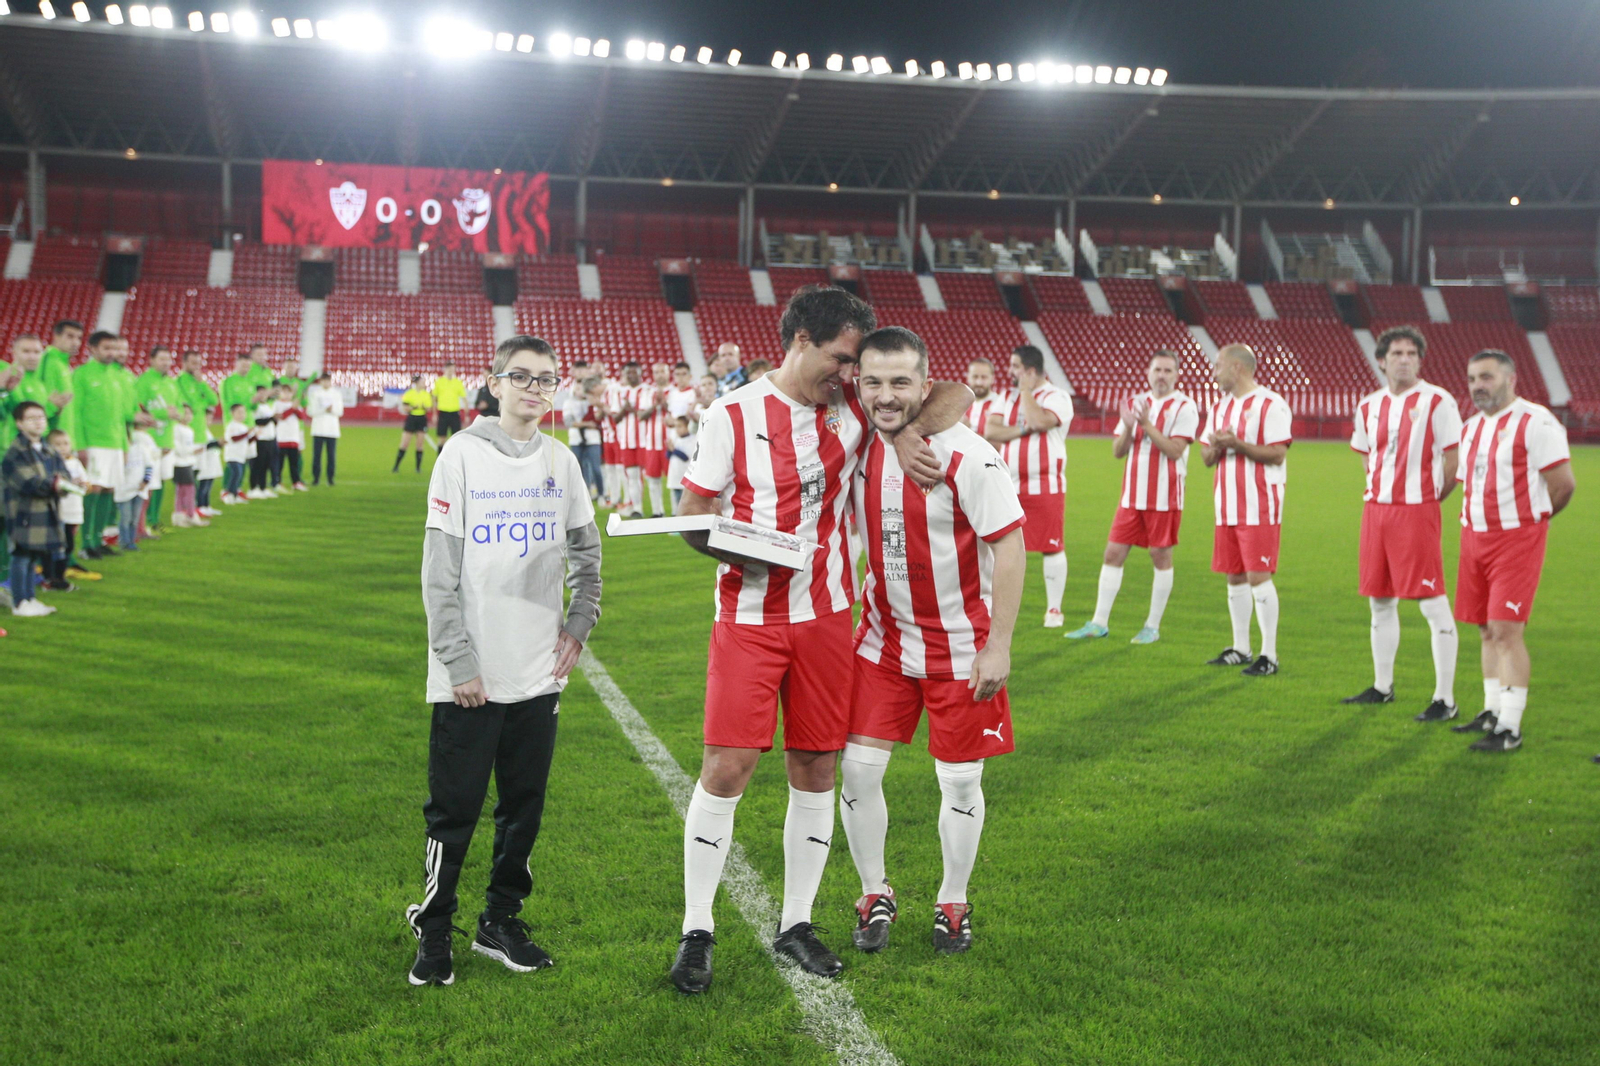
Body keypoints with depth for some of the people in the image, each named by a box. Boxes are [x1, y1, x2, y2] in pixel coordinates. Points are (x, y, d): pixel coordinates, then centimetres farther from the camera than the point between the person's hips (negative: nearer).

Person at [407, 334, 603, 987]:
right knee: (455, 810, 0)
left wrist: (579, 625, 7)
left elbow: (587, 553, 20)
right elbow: (439, 571, -8)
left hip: (538, 673, 4)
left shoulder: (561, 462, 8)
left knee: (525, 807, 11)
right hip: (470, 677, -4)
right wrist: (459, 661, -12)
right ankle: (433, 933, 14)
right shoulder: (464, 454, -6)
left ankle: (501, 922, 25)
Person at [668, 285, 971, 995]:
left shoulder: (853, 406, 4)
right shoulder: (733, 416, -5)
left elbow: (954, 394, 9)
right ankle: (696, 931, 7)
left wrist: (909, 431, -10)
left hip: (825, 617, 4)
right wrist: (735, 548, -21)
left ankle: (796, 924, 22)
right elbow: (692, 514, -1)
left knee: (815, 769, 7)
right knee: (727, 768, -7)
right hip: (749, 618, -3)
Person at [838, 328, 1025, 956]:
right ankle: (875, 896, 22)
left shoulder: (968, 457, -20)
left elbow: (1010, 549, -16)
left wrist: (998, 646, -17)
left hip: (960, 647, -4)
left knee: (960, 782, 6)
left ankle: (953, 905, 27)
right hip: (882, 639, 4)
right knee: (858, 769, 1)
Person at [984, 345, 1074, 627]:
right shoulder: (1006, 399, 13)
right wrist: (1022, 429, -14)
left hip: (1045, 487, -5)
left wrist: (1026, 390, -10)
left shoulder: (1056, 397, -3)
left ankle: (1054, 609, 8)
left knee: (1052, 548, -1)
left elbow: (1040, 421, -24)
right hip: (1008, 487, 5)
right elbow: (990, 432, -1)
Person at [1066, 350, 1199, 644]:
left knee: (1161, 556, 1)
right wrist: (1128, 427, -10)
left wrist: (1147, 424, -20)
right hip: (1132, 495, 5)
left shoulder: (1184, 407, -4)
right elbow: (1118, 451, 9)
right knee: (1113, 553, 3)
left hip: (1164, 497, -5)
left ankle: (1153, 626, 11)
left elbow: (1174, 450, -15)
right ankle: (1099, 623, 8)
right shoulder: (1135, 403, 12)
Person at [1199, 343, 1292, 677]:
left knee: (1258, 577, -9)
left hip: (1260, 508, -7)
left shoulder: (1270, 405, -8)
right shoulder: (1219, 407, 16)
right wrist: (1215, 447, -6)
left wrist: (1237, 444, -21)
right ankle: (1240, 649, 20)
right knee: (1234, 577, 11)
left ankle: (1269, 655, -3)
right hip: (1227, 507, 8)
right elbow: (1207, 457, 16)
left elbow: (1277, 454, -15)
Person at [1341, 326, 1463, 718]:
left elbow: (1453, 457, -7)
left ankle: (1445, 699, -5)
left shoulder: (1437, 402, -7)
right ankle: (1382, 686, 26)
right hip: (1375, 509, 7)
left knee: (1433, 604, -8)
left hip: (1417, 512, -7)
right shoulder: (1369, 406, 11)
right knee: (1380, 601, 14)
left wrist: (1432, 497, -1)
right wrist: (1379, 491, 15)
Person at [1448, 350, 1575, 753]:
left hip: (1517, 539, -7)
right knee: (1487, 629, 12)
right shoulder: (1471, 428, 14)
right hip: (1475, 538, 8)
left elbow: (1563, 484, -11)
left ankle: (1510, 729, -7)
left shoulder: (1535, 423, -11)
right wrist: (1470, 521, 12)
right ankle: (1493, 712, 23)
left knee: (1507, 631, -11)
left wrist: (1531, 519, 3)